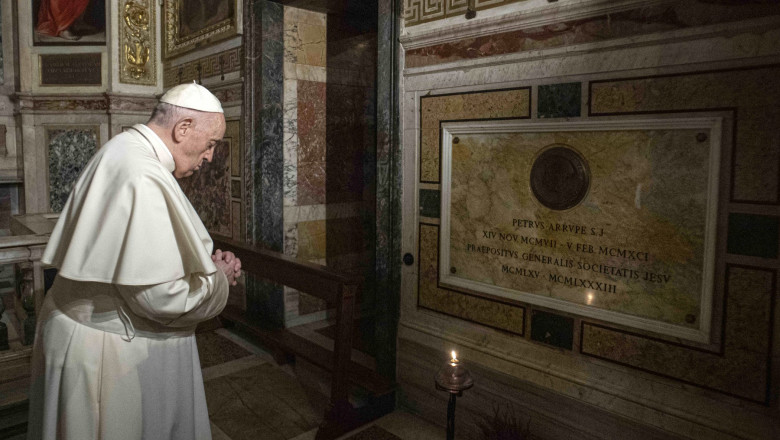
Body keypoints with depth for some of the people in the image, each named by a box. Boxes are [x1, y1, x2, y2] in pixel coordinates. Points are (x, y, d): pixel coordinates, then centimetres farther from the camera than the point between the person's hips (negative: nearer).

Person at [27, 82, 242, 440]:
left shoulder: (123, 152, 5)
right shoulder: (144, 179, -28)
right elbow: (159, 296, -30)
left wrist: (208, 261, 2)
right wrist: (217, 278, -12)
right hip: (111, 352, -9)